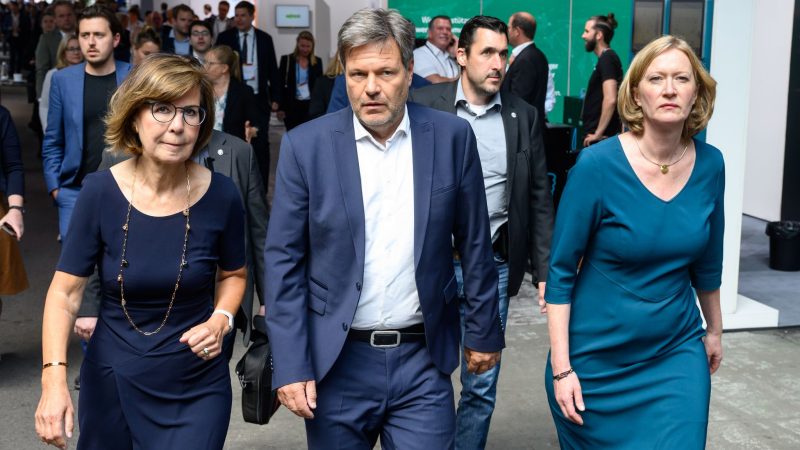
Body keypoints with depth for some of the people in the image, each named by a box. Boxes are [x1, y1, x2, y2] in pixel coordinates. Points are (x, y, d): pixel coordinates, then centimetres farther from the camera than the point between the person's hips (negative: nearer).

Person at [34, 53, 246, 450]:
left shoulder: (220, 195, -11)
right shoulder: (100, 192, -12)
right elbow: (65, 291, -11)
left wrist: (221, 319, -12)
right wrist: (54, 378, -22)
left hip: (197, 389, -1)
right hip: (112, 384, 1)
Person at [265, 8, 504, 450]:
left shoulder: (452, 136, -3)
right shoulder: (305, 145, -6)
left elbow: (474, 244, 5)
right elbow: (284, 261, -4)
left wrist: (484, 331, 9)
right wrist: (290, 364, -8)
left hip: (423, 359, 0)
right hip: (336, 362, 0)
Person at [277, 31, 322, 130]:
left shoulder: (317, 62, 6)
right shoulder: (286, 60, 0)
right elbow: (281, 85, 0)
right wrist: (280, 108, -5)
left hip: (311, 106, 2)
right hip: (292, 106, -2)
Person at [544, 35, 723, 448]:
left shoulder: (710, 165, -4)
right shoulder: (597, 165, -17)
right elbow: (561, 271, -12)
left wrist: (714, 329, 21)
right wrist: (561, 368, -14)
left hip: (678, 354, 3)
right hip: (597, 362, -3)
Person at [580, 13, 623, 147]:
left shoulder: (606, 59, -14)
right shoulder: (606, 58, 15)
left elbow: (610, 100, -25)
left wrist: (598, 133, -21)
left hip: (601, 137, -9)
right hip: (603, 134, 9)